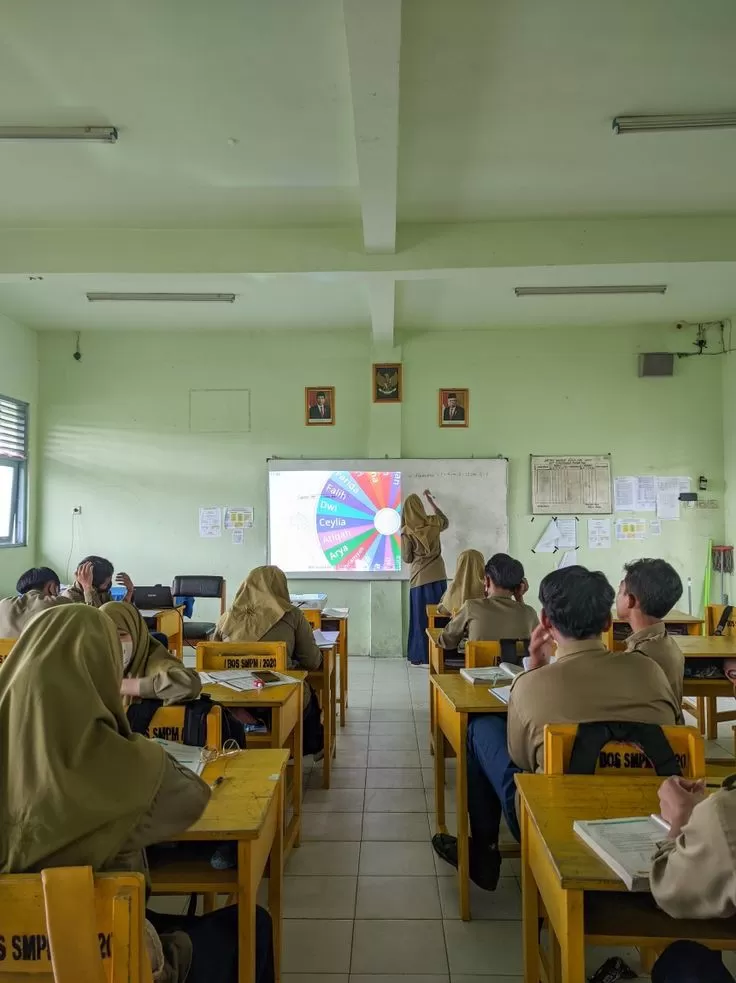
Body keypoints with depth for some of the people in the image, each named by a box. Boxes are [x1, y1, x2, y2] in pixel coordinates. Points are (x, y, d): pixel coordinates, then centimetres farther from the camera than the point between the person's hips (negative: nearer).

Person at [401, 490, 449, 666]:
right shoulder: (433, 523, -1)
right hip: (438, 577, 3)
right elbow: (445, 521, 25)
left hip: (420, 579, -3)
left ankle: (423, 657, 9)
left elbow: (406, 559, -3)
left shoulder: (407, 531, -10)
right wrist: (431, 500, 29)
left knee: (421, 618, 5)